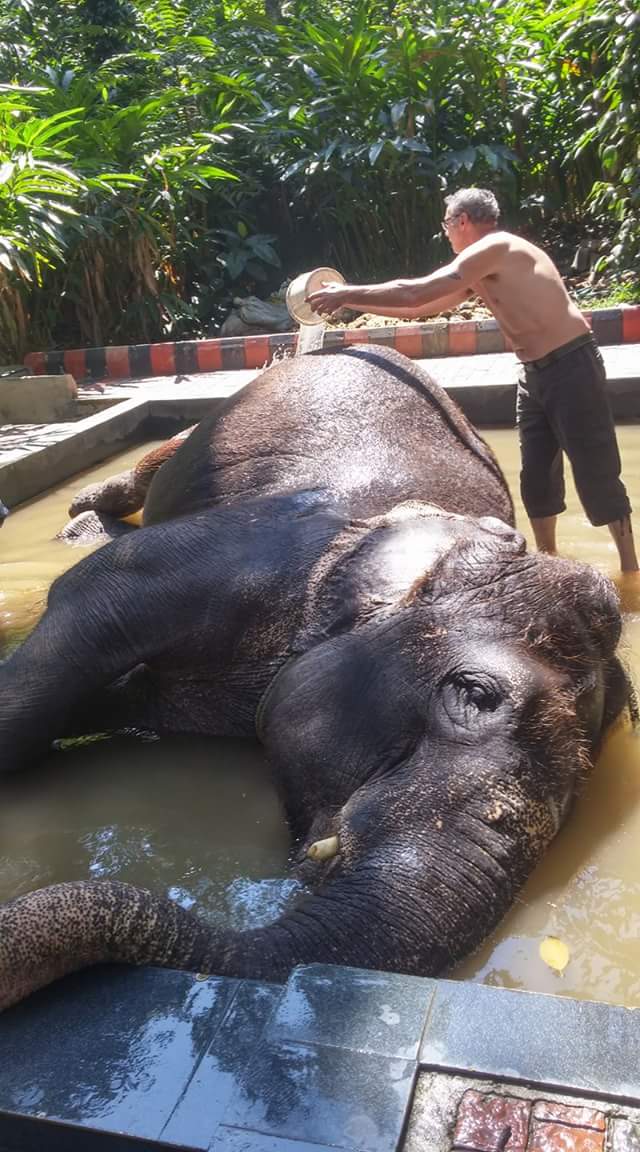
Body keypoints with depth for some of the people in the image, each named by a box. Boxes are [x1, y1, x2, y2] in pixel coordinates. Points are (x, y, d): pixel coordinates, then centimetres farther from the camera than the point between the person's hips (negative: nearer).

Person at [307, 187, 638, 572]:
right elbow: (422, 306, 18)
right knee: (536, 475, 11)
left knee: (597, 473, -4)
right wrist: (351, 300, 15)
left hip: (572, 367, -9)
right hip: (535, 373, 9)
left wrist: (346, 294, -9)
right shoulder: (479, 271, 15)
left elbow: (415, 293, -17)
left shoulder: (495, 248, -14)